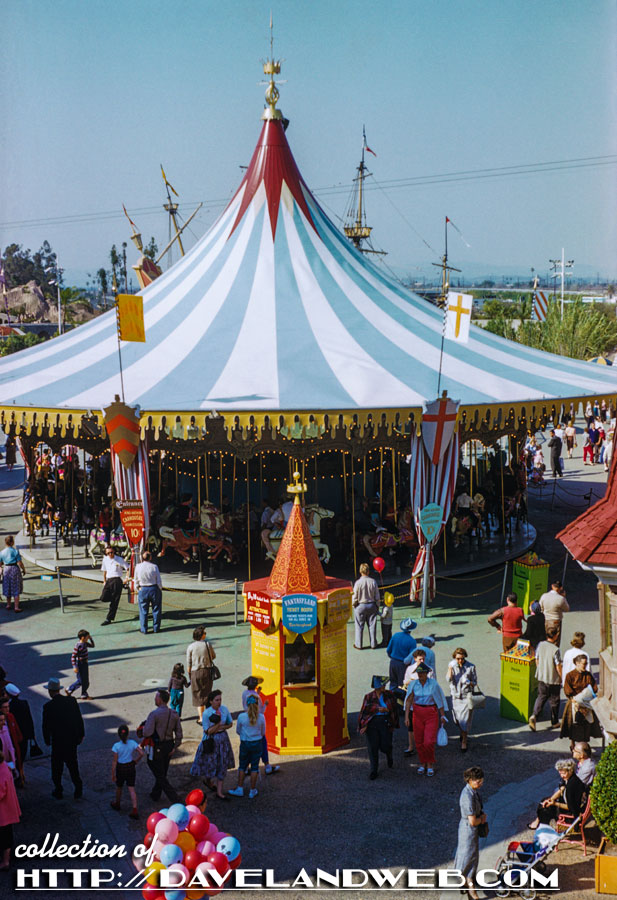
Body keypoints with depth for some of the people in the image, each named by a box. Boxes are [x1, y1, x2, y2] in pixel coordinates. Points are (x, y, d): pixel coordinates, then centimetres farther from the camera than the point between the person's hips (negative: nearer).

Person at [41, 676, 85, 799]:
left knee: (57, 767, 14)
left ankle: (58, 791, 23)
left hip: (58, 741, -3)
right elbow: (79, 719, 1)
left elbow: (46, 726, -9)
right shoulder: (72, 700, -6)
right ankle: (78, 789, 20)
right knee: (72, 764, 17)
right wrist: (81, 735, 12)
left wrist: (47, 740, 6)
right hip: (73, 739, 4)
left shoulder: (48, 706, -16)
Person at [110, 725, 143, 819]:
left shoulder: (116, 746, -18)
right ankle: (135, 810, -3)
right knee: (131, 788, 5)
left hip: (120, 768, -2)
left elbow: (115, 762, -15)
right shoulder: (132, 743, -11)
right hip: (131, 767, 2)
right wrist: (136, 761, 5)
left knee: (119, 787, 21)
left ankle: (117, 804, 45)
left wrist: (113, 774, -8)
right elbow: (141, 753, -14)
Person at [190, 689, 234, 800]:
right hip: (211, 740, -4)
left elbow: (230, 724, 6)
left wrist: (221, 727, -13)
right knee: (210, 765, 8)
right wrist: (218, 725, -27)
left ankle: (219, 792, 16)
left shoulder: (224, 709, -6)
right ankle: (207, 780, 42)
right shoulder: (206, 713, -18)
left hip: (223, 739, 4)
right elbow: (207, 731, -15)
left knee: (222, 766, 6)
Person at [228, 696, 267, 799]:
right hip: (257, 744, 0)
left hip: (245, 744, 0)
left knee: (242, 766, 16)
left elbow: (238, 731, 1)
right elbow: (263, 732, 1)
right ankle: (253, 791, 17)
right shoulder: (261, 717, -12)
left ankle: (240, 789, 22)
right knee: (254, 767, 11)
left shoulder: (241, 716, -14)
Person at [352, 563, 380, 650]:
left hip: (360, 606, -2)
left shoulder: (358, 582, -18)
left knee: (359, 626, 10)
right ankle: (373, 644, 22)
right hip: (372, 606, 3)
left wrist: (353, 604, 9)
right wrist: (377, 606, 13)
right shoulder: (373, 581, -9)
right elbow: (377, 596, -1)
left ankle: (358, 645, 20)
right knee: (372, 625, 13)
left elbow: (355, 597, -11)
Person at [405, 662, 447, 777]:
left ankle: (430, 764, 14)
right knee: (419, 741, 8)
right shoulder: (413, 684, -3)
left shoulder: (433, 684, -8)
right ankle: (422, 763, 28)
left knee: (429, 742, -8)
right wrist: (406, 716, -5)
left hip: (431, 714, -3)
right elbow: (409, 701, 0)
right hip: (417, 713, 3)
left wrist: (442, 715, 3)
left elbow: (440, 700, 0)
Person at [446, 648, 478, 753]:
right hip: (455, 696, 3)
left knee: (465, 719, -4)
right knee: (457, 718, 14)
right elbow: (449, 678, -14)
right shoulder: (452, 665, -3)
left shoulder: (471, 667, -7)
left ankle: (464, 742, 9)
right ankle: (462, 732, 44)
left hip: (466, 696, -2)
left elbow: (475, 682, -1)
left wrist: (470, 683, -23)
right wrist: (450, 667, -23)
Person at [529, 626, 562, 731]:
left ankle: (534, 715, -5)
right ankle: (554, 722, 27)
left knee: (541, 697, 15)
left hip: (541, 678, 5)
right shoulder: (555, 650, -23)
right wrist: (562, 678, -3)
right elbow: (558, 667, -17)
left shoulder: (540, 645, -6)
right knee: (554, 701, 13)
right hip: (554, 680, -4)